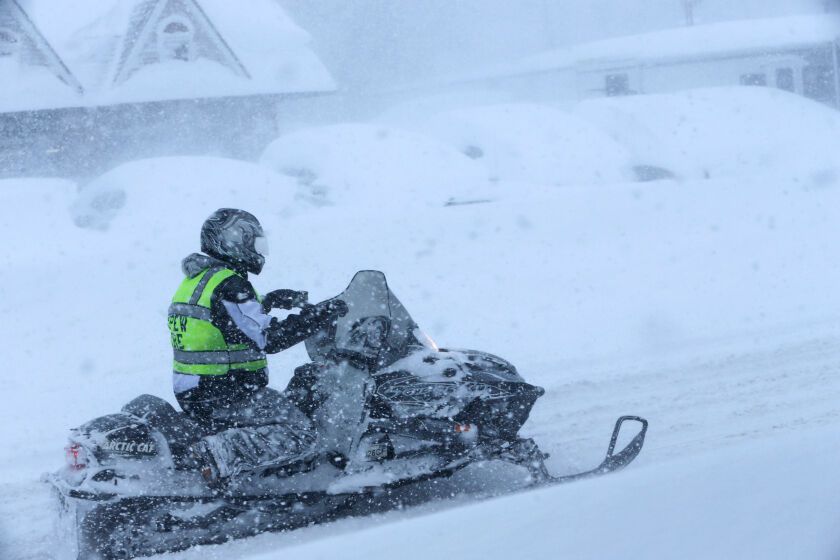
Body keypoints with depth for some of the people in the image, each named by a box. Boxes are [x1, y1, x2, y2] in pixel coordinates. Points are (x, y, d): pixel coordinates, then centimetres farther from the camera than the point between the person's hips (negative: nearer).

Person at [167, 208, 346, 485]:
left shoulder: (196, 280, 14)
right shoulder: (229, 286, -16)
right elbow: (269, 338, -21)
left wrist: (267, 301, 18)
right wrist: (320, 314, -15)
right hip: (225, 397, -10)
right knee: (300, 436, -11)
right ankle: (220, 452, -21)